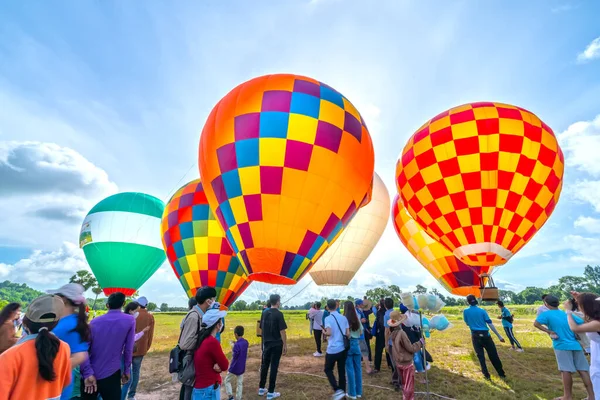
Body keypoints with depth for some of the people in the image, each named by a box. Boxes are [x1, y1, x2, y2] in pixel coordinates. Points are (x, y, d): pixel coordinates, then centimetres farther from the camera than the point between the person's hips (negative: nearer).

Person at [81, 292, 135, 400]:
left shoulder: (95, 321, 3)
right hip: (110, 375, -4)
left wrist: (88, 373, -11)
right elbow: (128, 349, -6)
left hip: (90, 375, 4)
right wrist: (126, 370, 5)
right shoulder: (130, 320, -6)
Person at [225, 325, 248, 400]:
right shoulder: (246, 342, -2)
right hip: (242, 367, 6)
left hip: (234, 367, -6)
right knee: (240, 383, 16)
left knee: (227, 381, 14)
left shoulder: (237, 344, -24)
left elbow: (234, 357, -18)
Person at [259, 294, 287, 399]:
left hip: (266, 344, 6)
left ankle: (261, 389, 28)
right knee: (274, 367, 3)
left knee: (264, 365, 17)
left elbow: (262, 328, 11)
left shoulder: (264, 313, 3)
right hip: (276, 344, -6)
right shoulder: (278, 314, -16)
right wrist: (285, 345, -9)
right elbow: (282, 331, -16)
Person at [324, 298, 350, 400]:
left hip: (332, 349, -5)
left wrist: (324, 332, -3)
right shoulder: (343, 318, 3)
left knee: (328, 370, 13)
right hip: (343, 348, 5)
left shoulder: (328, 318, -12)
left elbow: (329, 333, -24)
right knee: (342, 371, 16)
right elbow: (348, 334, 3)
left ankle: (338, 390, 1)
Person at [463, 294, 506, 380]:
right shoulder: (482, 311, -3)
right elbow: (490, 324, -7)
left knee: (480, 356, 10)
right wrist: (499, 336, -4)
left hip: (475, 336, -1)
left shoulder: (466, 311, -2)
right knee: (493, 355, 12)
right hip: (485, 335, 1)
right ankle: (502, 374, 23)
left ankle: (487, 375, 11)